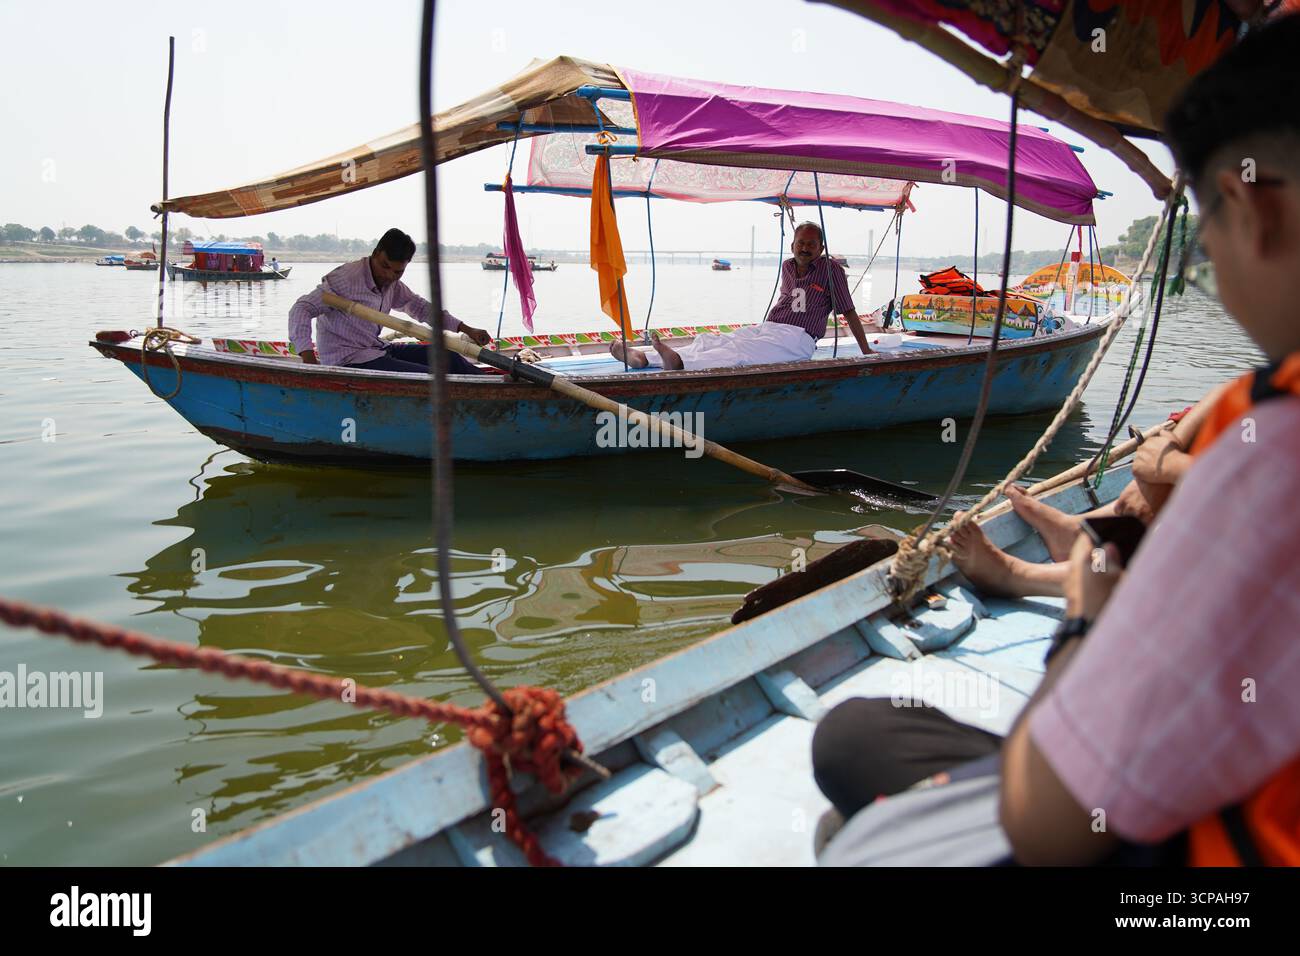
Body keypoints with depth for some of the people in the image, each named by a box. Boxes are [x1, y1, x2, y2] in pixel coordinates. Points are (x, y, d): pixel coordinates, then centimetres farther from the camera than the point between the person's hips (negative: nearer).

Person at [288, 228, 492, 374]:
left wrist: (466, 330, 15)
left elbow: (419, 307, 21)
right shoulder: (347, 279, -19)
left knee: (448, 359, 2)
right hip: (347, 362, -9)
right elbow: (302, 309, -23)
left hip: (375, 351, 9)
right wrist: (308, 357, -37)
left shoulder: (391, 283, 7)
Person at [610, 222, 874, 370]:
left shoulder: (832, 270, 2)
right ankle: (642, 358, -31)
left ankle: (680, 363, -60)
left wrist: (866, 351, 6)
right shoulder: (788, 267, 20)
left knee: (739, 351, -34)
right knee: (710, 342, -15)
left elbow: (849, 312, 4)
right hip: (765, 328, 7)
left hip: (797, 339, -6)